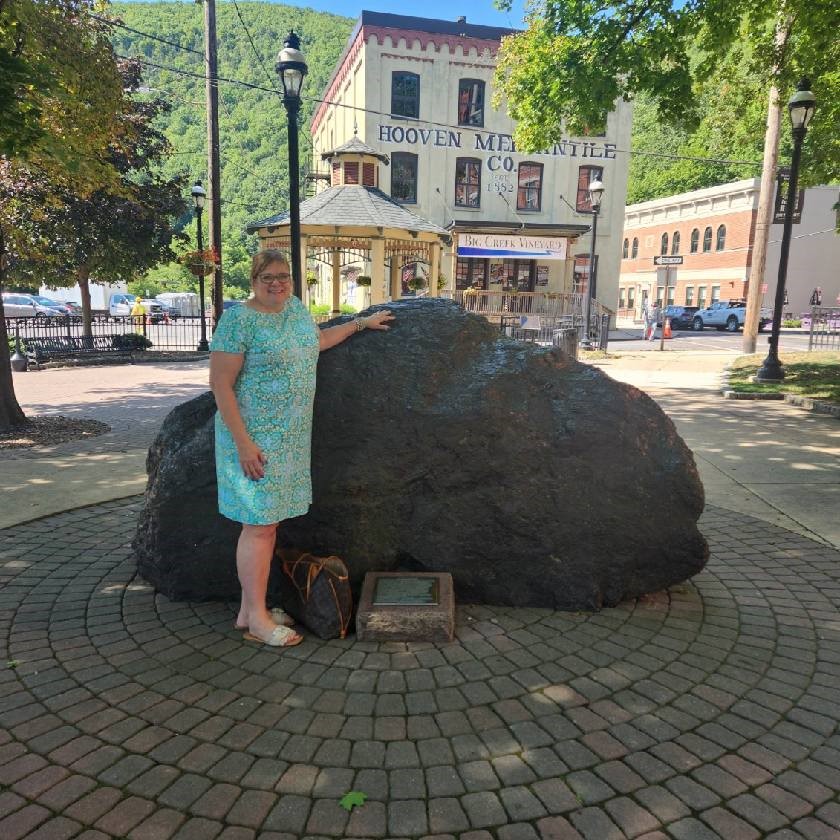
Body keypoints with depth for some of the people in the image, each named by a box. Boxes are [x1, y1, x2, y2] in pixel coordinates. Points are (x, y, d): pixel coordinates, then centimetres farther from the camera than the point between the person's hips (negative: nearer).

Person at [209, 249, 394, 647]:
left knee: (267, 521, 11)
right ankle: (257, 620, 7)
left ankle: (248, 610, 21)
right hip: (255, 438, -8)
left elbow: (318, 338, 33)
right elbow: (220, 384, -15)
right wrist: (243, 442, -20)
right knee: (259, 524, -4)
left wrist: (361, 322, 35)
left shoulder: (296, 307, 12)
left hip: (290, 436, 8)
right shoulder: (239, 320, -12)